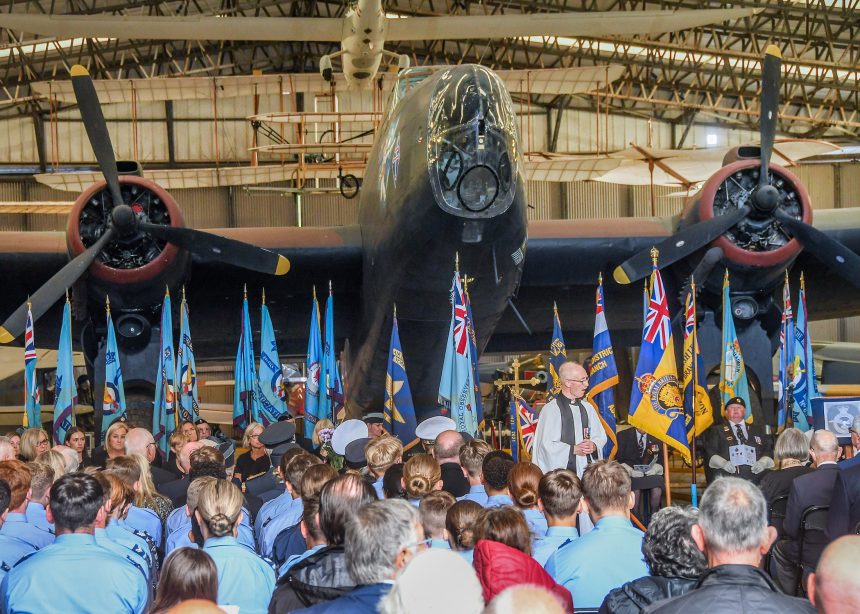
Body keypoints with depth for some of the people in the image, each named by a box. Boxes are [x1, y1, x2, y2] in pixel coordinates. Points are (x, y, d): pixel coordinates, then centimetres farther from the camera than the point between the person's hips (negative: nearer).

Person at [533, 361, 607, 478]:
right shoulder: (550, 410, -7)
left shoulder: (587, 408, 11)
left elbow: (601, 436, 15)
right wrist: (574, 449, -15)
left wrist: (594, 445, -6)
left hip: (588, 471, 5)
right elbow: (547, 445, -12)